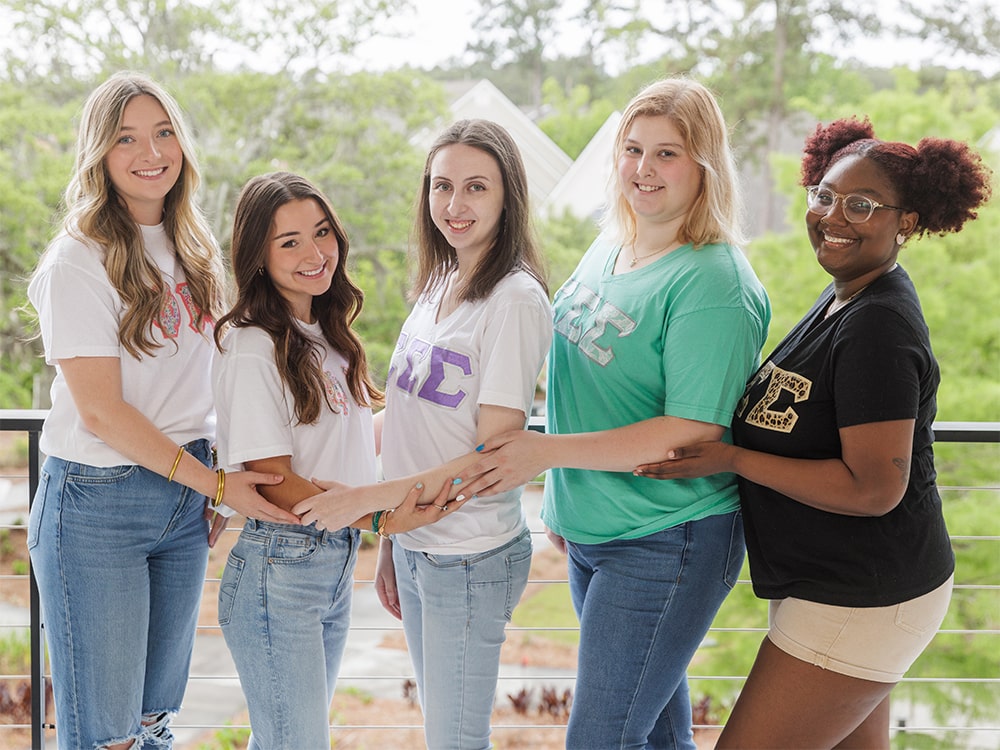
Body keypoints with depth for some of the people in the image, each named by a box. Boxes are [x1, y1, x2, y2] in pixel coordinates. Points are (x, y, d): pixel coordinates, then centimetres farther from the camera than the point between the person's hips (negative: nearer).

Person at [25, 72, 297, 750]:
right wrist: (216, 484, -15)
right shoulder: (80, 262, -12)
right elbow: (100, 412, -15)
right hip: (96, 505, -6)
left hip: (186, 502, 6)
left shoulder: (193, 252, 9)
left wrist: (221, 489, 6)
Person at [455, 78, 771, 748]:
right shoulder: (607, 250, 7)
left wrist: (545, 451, -24)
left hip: (666, 544, -8)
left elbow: (693, 432, -24)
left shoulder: (715, 285, -19)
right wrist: (562, 501, 18)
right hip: (590, 532, 8)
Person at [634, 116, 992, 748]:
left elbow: (874, 489, -26)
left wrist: (733, 459, -23)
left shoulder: (879, 327, -23)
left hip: (859, 604, -10)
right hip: (854, 591, 10)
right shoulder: (843, 299, 8)